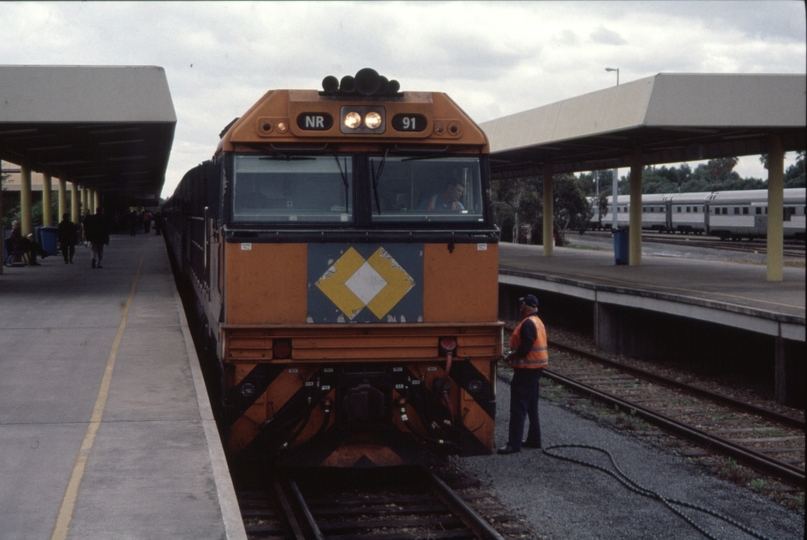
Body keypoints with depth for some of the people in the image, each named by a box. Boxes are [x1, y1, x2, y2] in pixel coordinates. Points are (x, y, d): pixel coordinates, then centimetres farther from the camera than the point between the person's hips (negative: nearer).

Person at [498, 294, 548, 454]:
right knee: (531, 406, 17)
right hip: (535, 368, 10)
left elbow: (524, 348, -25)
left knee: (518, 407, -8)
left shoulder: (527, 324, -19)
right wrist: (514, 355, 10)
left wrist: (510, 357, -10)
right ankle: (534, 439, 23)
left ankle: (514, 444, -9)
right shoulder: (537, 322, 13)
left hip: (526, 370, -10)